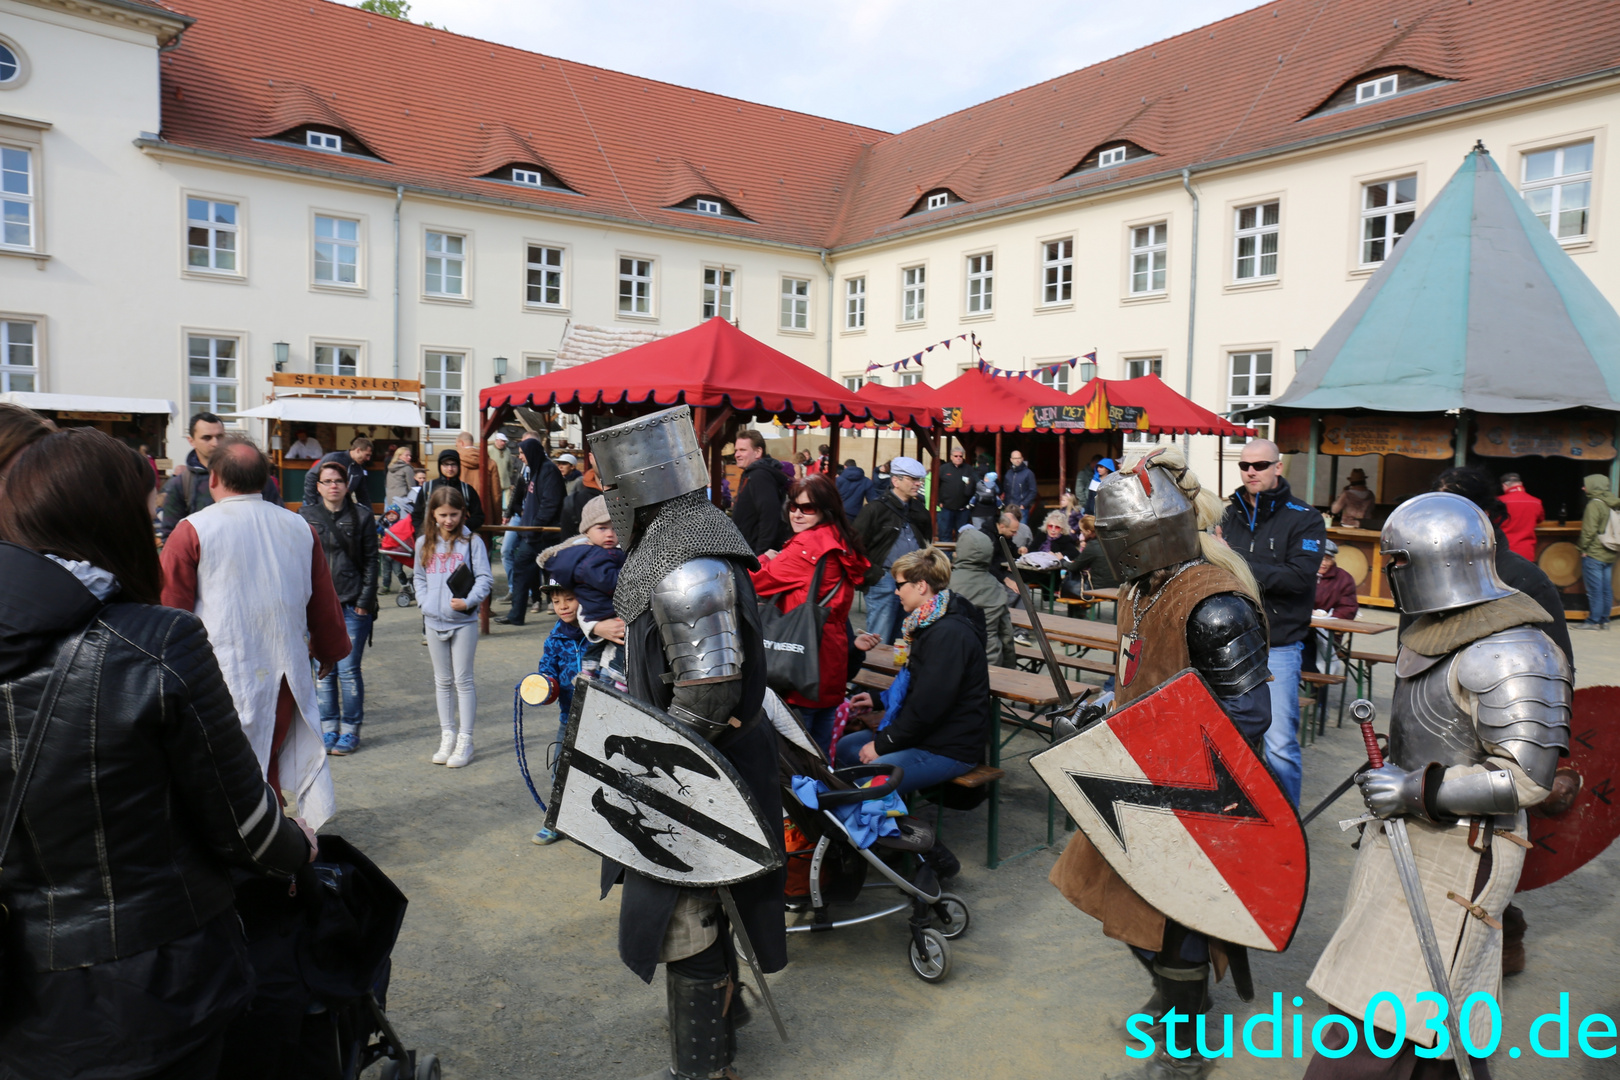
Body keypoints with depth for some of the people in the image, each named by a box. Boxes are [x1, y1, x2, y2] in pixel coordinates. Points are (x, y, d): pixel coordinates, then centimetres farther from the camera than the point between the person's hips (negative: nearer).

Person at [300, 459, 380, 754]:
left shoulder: (361, 516, 2)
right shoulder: (306, 516, 7)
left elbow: (370, 561, 2)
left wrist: (364, 601, -4)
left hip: (352, 605, -2)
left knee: (348, 670, 0)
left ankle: (350, 730, 11)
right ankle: (328, 728, 19)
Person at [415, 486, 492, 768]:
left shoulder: (472, 542, -5)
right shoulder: (424, 544, 7)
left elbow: (484, 579, -7)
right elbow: (418, 576, 16)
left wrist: (468, 601, -21)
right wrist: (424, 601, 1)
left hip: (464, 620, -4)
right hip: (434, 621, 4)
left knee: (463, 680, 0)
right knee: (442, 681, 12)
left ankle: (465, 741, 7)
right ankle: (447, 736, 22)